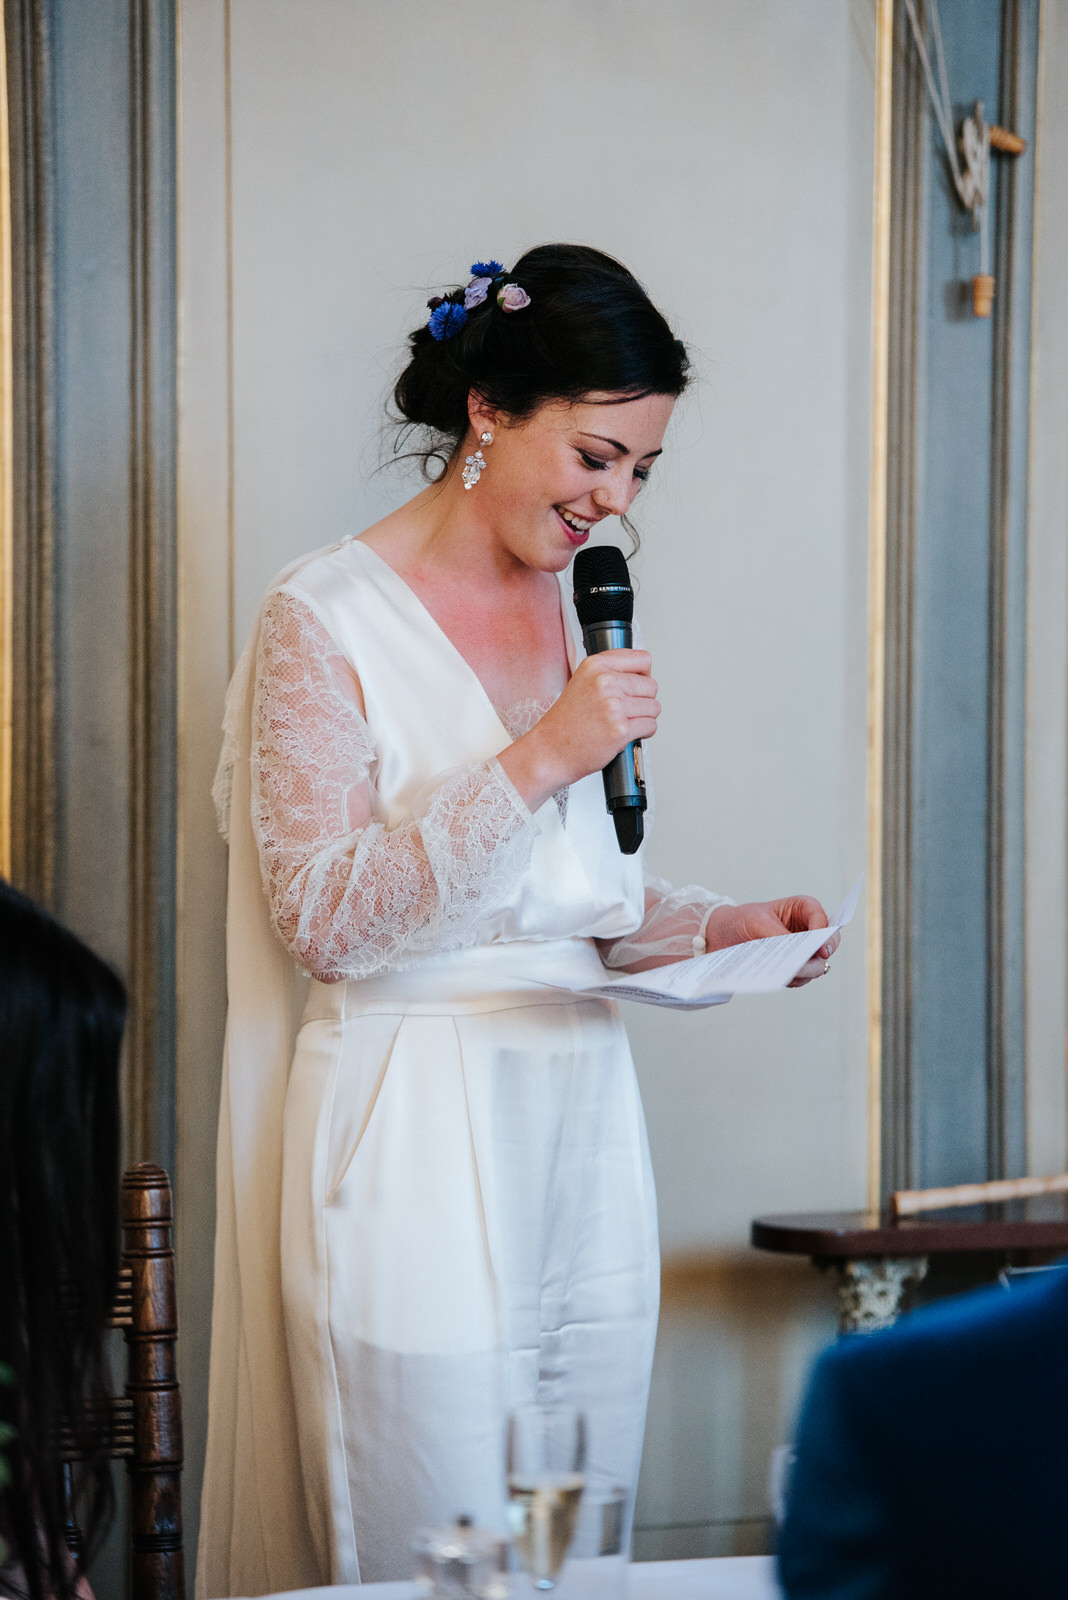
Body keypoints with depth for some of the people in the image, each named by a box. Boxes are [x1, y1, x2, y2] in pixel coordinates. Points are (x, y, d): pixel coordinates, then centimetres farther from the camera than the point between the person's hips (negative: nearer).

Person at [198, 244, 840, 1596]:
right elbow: (322, 918, -15)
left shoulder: (577, 611, 15)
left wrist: (724, 927, 4)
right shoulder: (326, 619, -6)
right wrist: (538, 759, -19)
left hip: (582, 1127, 7)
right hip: (413, 1142, -6)